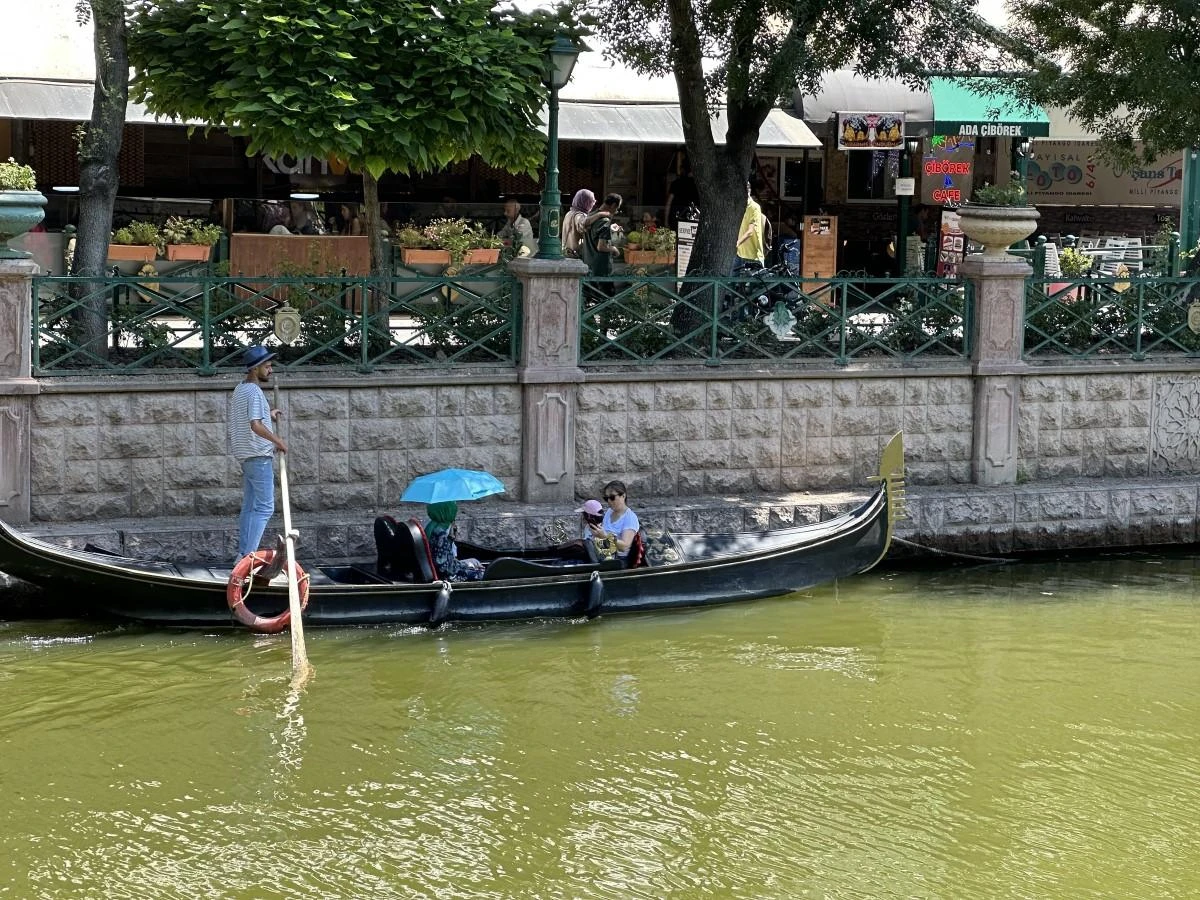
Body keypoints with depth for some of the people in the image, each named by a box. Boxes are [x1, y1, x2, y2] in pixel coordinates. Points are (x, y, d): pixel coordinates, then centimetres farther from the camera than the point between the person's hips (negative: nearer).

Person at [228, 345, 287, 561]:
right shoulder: (254, 392, -16)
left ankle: (243, 554, 13)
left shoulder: (240, 389, 15)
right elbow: (256, 425, -26)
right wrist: (278, 441, -17)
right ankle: (248, 555, -15)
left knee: (249, 507, 13)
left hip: (245, 456, 10)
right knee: (264, 507, -9)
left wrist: (268, 415, 30)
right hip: (258, 455, -10)